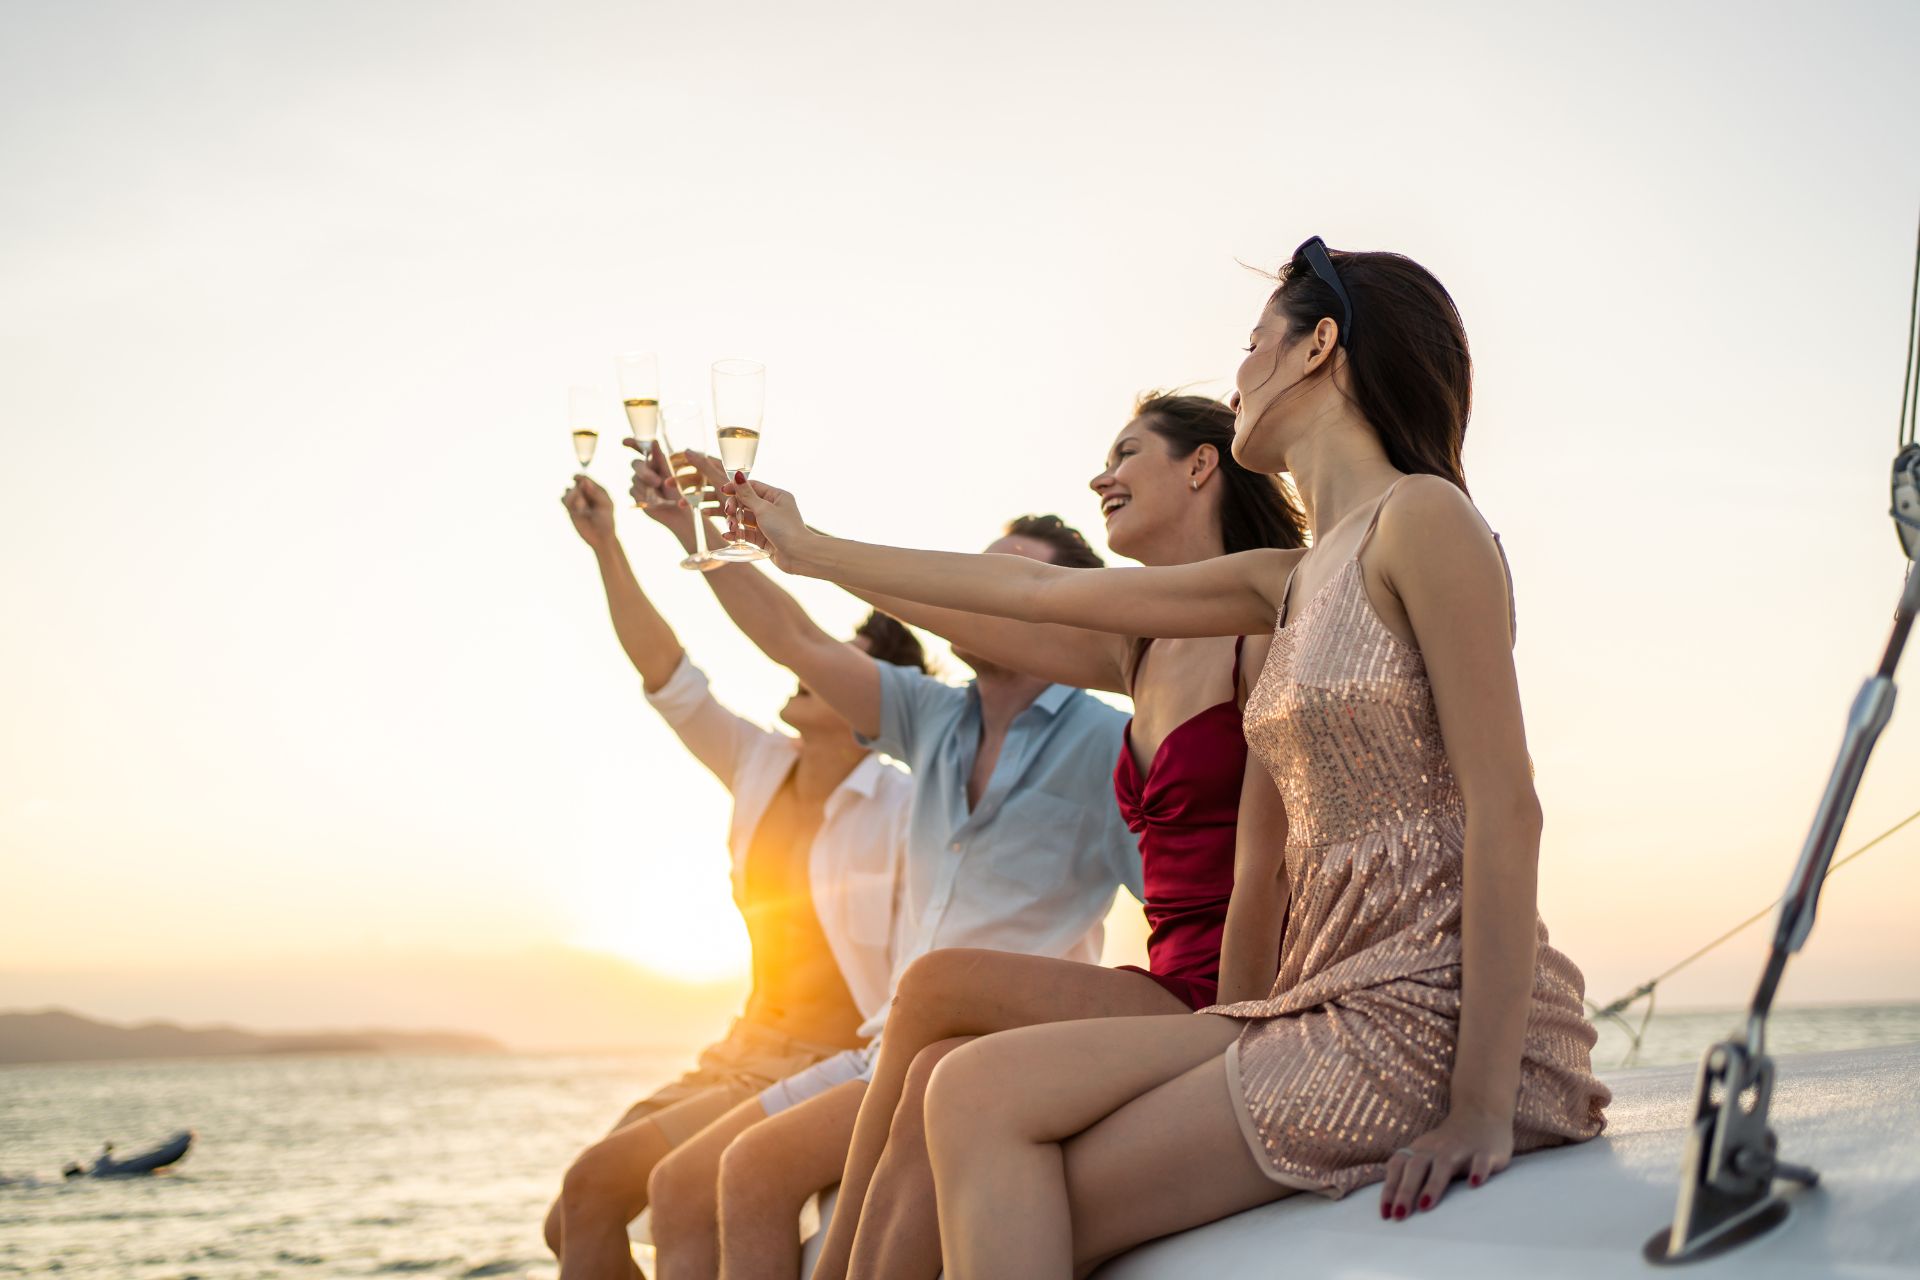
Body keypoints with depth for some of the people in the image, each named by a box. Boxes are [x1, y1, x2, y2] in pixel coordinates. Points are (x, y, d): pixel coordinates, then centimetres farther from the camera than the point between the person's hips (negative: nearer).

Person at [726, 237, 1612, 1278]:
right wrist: (811, 549, 33)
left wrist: (1482, 1106, -21)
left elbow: (1505, 811, -15)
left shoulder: (1422, 518, -8)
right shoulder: (1290, 581, 17)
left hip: (1435, 1011, -7)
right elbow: (1038, 588, 25)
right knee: (976, 1092, -5)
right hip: (1335, 999, 7)